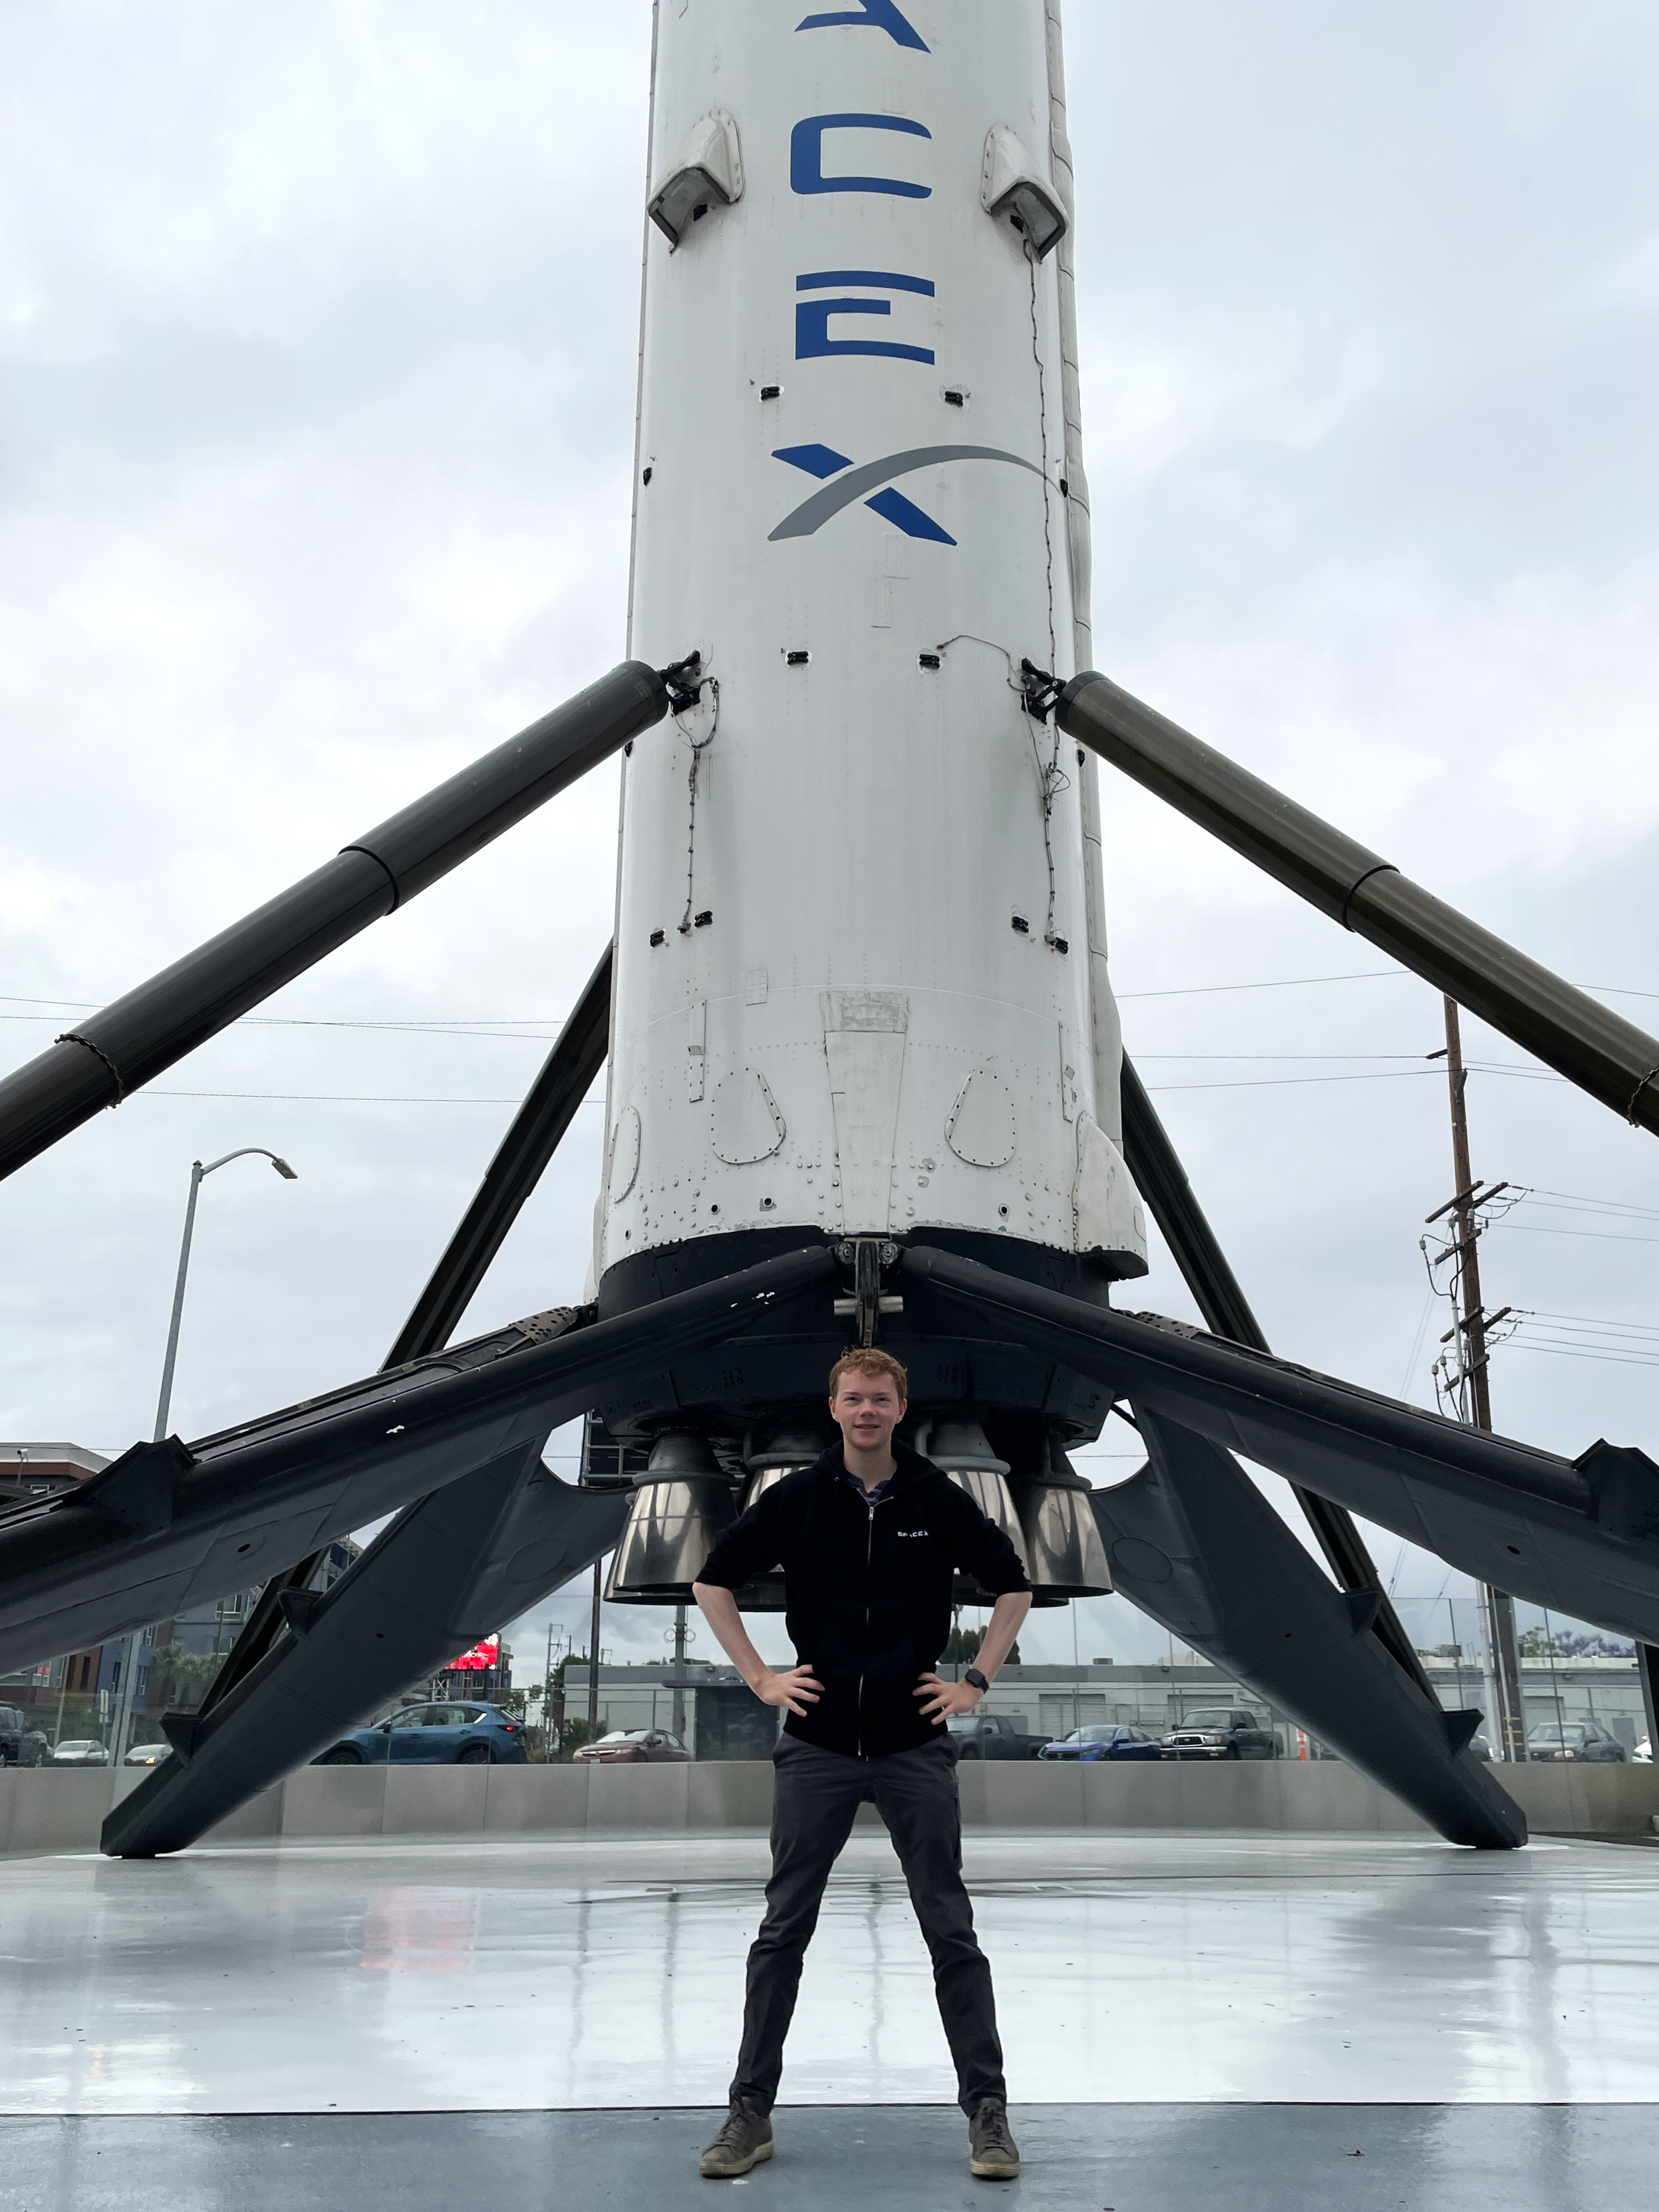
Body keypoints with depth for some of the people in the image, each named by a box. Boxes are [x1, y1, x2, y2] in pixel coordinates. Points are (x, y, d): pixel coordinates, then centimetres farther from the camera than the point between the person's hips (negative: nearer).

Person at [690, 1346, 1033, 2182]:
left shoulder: (938, 1499, -2)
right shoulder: (798, 1497, -2)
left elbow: (1013, 1585, 8)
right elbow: (713, 1579, 6)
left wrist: (977, 1681, 2)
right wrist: (759, 1675, 0)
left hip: (915, 1745, 0)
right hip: (817, 1746, 0)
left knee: (950, 1930, 3)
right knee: (784, 1930, 5)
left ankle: (987, 2109, 14)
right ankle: (751, 2111, 17)